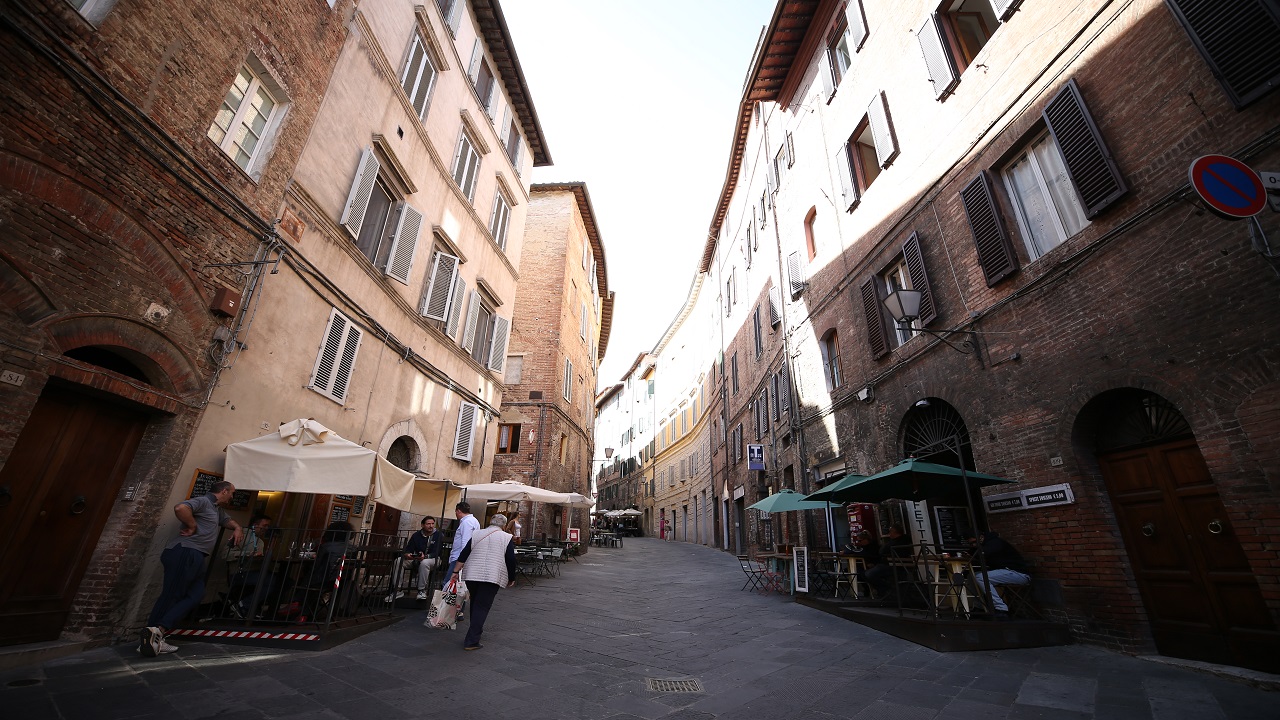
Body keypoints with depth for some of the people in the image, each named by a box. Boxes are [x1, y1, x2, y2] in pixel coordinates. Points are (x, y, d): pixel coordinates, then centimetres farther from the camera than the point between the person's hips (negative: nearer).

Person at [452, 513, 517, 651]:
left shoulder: (477, 534, 12)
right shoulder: (506, 538, 1)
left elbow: (463, 555, 7)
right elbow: (511, 560, -2)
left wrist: (456, 572, 10)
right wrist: (511, 579, 8)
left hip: (472, 574, 4)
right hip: (492, 577, -4)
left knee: (475, 603, 22)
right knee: (482, 607, -1)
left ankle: (476, 630, 36)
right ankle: (471, 641, -6)